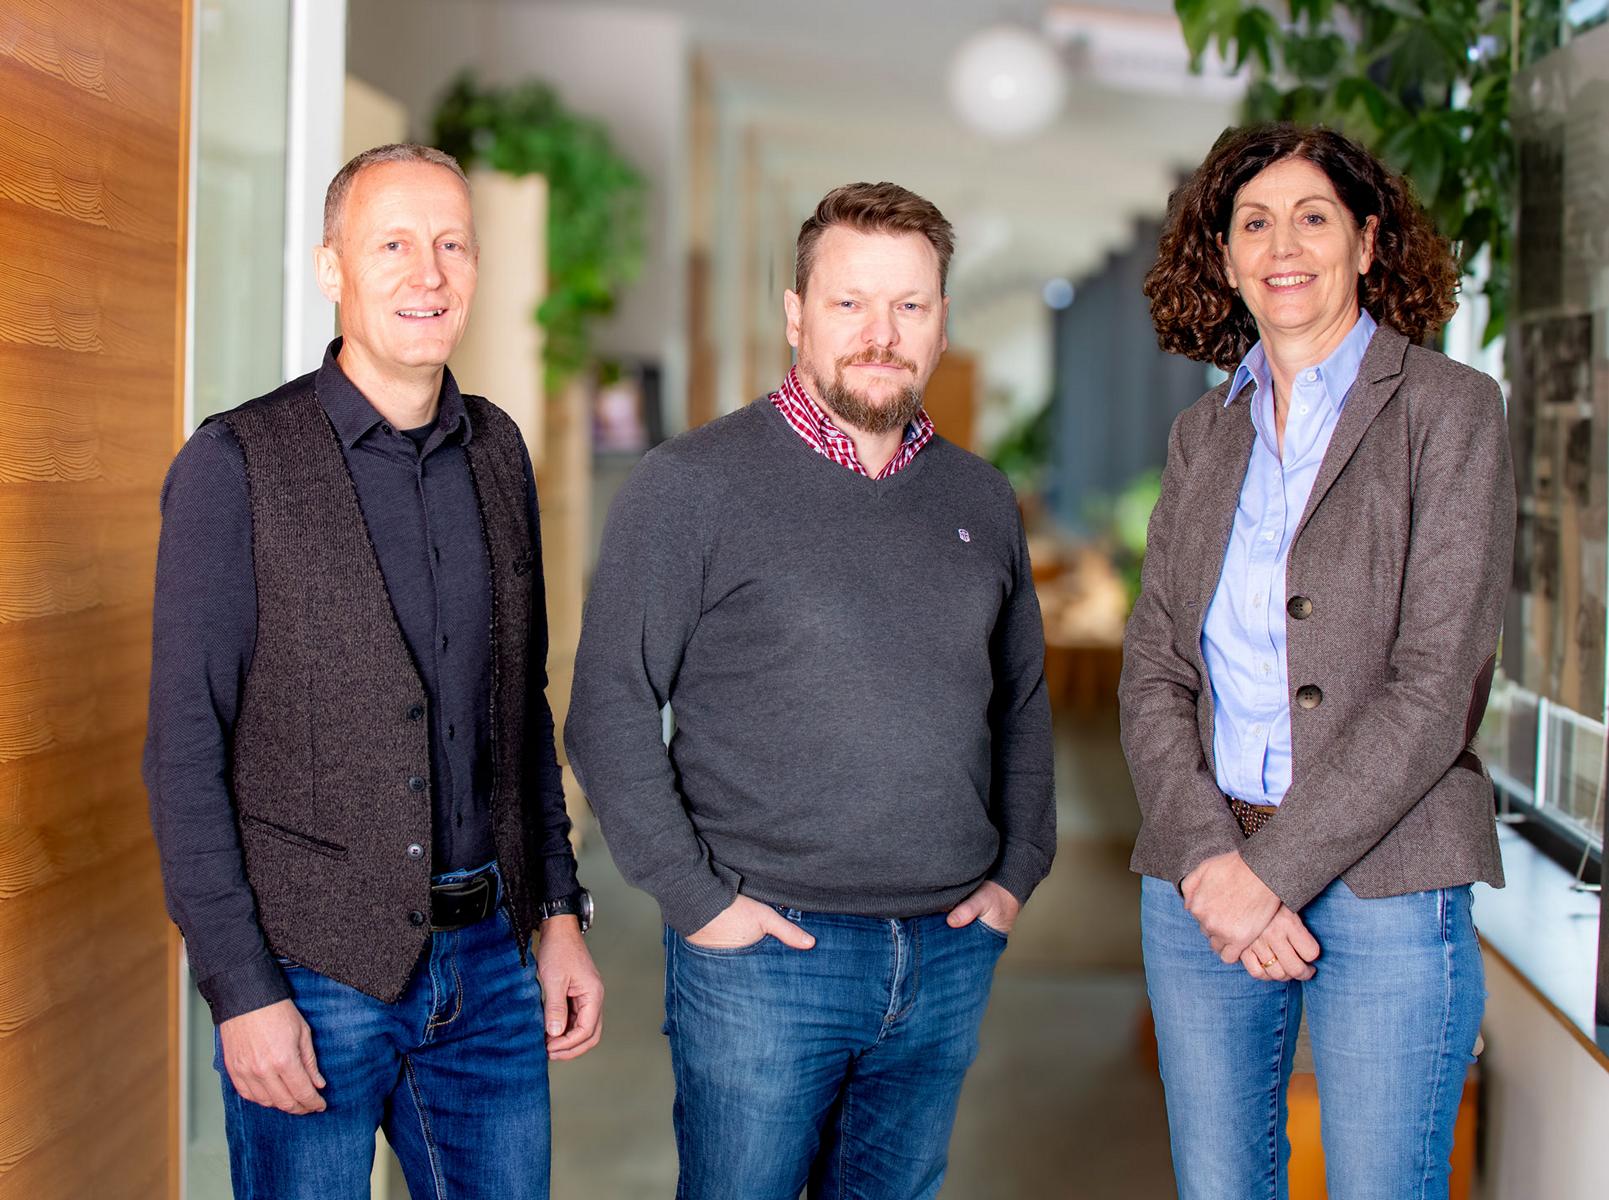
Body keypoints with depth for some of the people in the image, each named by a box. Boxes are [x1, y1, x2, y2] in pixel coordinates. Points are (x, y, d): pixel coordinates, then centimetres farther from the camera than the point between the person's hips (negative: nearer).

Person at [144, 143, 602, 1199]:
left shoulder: (499, 454, 8)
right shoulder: (238, 466, -9)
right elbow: (187, 749, -10)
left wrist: (560, 915, 10)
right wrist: (242, 989, -14)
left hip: (489, 959, 5)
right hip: (311, 973, -5)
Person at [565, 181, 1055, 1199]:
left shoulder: (980, 499, 10)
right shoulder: (693, 485, -7)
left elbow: (1023, 701, 19)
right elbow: (612, 707, -8)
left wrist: (1018, 872, 10)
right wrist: (696, 897, -11)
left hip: (950, 957, 5)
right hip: (765, 954, -4)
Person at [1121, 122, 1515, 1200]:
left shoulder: (1447, 408, -3)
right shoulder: (1204, 436, 11)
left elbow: (1435, 685, -11)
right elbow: (1153, 673, 6)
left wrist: (1273, 869, -14)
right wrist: (1206, 858, -10)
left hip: (1385, 880, -4)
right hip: (1199, 876, 4)